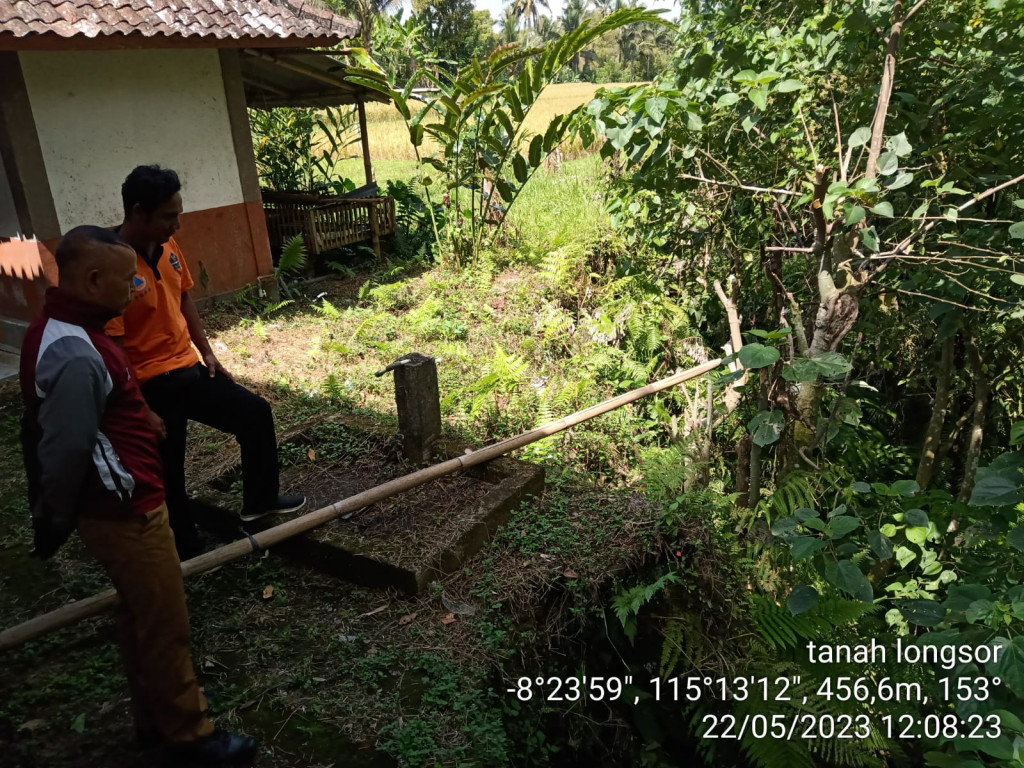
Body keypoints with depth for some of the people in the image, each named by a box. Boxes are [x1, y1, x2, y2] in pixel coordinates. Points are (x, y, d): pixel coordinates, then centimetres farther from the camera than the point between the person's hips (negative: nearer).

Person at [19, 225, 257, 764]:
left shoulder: (59, 329, 6)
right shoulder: (75, 356, -28)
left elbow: (54, 431, 15)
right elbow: (65, 450, -23)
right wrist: (54, 522, -9)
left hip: (120, 503, 10)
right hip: (125, 511, -10)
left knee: (140, 616, 22)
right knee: (165, 626, 5)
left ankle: (153, 720, 38)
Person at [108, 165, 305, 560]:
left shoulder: (167, 246, 0)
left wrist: (206, 352, 14)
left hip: (187, 368, 8)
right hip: (149, 384, -8)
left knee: (256, 413, 16)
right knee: (166, 477, 6)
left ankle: (260, 499, 35)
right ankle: (187, 554, 25)